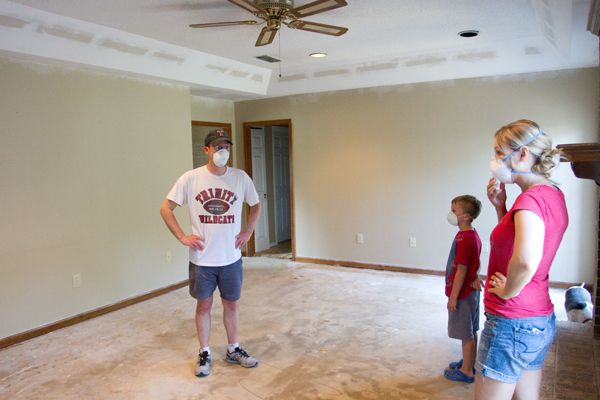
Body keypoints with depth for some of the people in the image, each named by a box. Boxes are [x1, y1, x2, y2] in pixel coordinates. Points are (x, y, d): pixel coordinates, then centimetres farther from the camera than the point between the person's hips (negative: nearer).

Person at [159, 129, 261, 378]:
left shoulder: (241, 177, -3)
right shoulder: (190, 179, -9)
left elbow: (255, 205, 13)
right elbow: (165, 208, -3)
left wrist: (248, 232, 4)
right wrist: (182, 237, -8)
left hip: (231, 257, 2)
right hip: (202, 259, -1)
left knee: (231, 304, 14)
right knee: (204, 305, 12)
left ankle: (233, 350, 33)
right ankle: (204, 353, 30)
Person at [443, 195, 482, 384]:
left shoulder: (464, 239, -24)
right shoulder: (473, 235, 6)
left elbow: (461, 270, -23)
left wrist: (453, 296, -18)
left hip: (462, 293, -9)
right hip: (470, 291, 9)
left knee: (467, 334, 4)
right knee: (471, 332, 20)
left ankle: (466, 371, 16)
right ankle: (468, 363, 34)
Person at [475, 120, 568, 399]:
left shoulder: (531, 198, -21)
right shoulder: (553, 194, 8)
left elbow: (526, 260, -39)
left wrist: (507, 291, -21)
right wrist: (500, 206, 6)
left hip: (513, 323, -9)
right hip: (541, 321, 9)